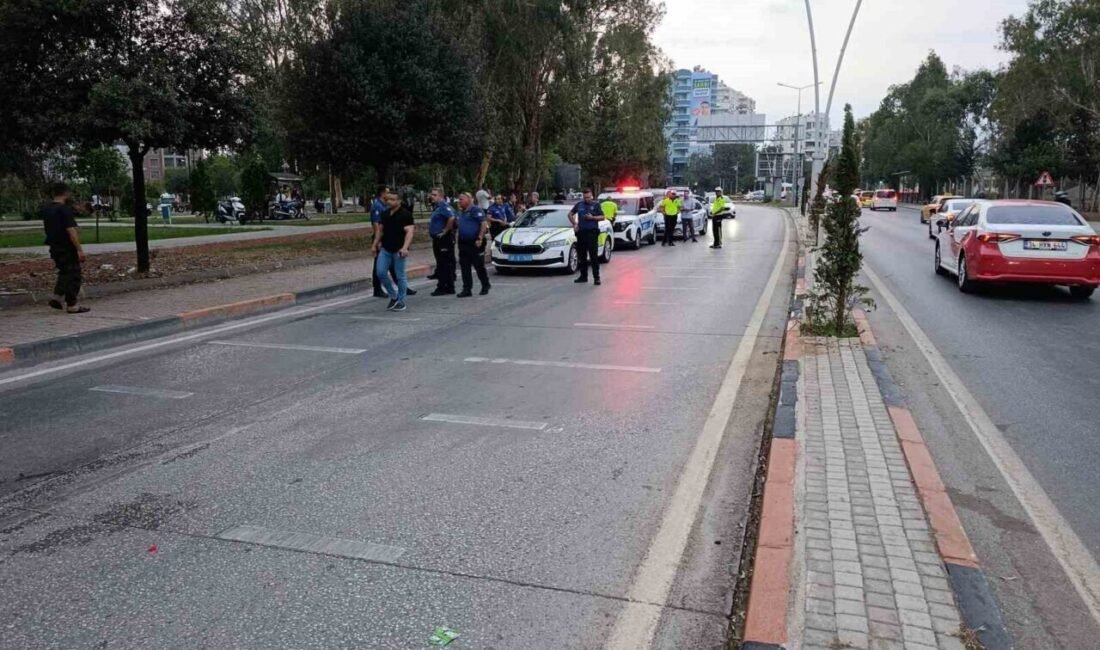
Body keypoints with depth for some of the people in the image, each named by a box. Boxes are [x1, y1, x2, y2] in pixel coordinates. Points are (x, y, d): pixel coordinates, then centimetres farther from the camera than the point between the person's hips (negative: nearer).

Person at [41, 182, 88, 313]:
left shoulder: (46, 209, 9)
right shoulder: (65, 209, -17)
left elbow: (46, 226, 21)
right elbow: (71, 230, -22)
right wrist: (79, 249, -23)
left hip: (54, 247, 8)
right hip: (67, 248, -8)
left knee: (64, 272, 23)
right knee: (73, 275, -1)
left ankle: (56, 297, 17)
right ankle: (72, 305, 1)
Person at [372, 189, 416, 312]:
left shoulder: (405, 214, -10)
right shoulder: (385, 214, 9)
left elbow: (409, 231, -17)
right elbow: (380, 230, 19)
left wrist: (405, 247, -29)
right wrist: (375, 244, 16)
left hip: (399, 250, -6)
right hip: (385, 249, 6)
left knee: (400, 276, 1)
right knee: (381, 272, -1)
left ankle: (401, 302, 13)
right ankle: (393, 295, 18)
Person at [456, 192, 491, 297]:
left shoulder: (476, 210, -11)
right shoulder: (461, 212, 16)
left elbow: (484, 224, -18)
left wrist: (480, 239, -22)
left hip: (475, 243, -8)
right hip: (463, 243, 8)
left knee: (479, 265, 2)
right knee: (465, 268, 5)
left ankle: (486, 286, 20)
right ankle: (467, 289, 8)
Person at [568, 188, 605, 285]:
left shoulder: (596, 205, 3)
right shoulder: (579, 205, 11)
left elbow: (602, 217, 2)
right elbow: (570, 214, 22)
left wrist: (592, 217, -13)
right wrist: (574, 223, 10)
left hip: (592, 232, -4)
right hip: (581, 232, 4)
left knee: (594, 255, -7)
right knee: (582, 256, 10)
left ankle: (596, 277, -6)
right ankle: (583, 276, 19)